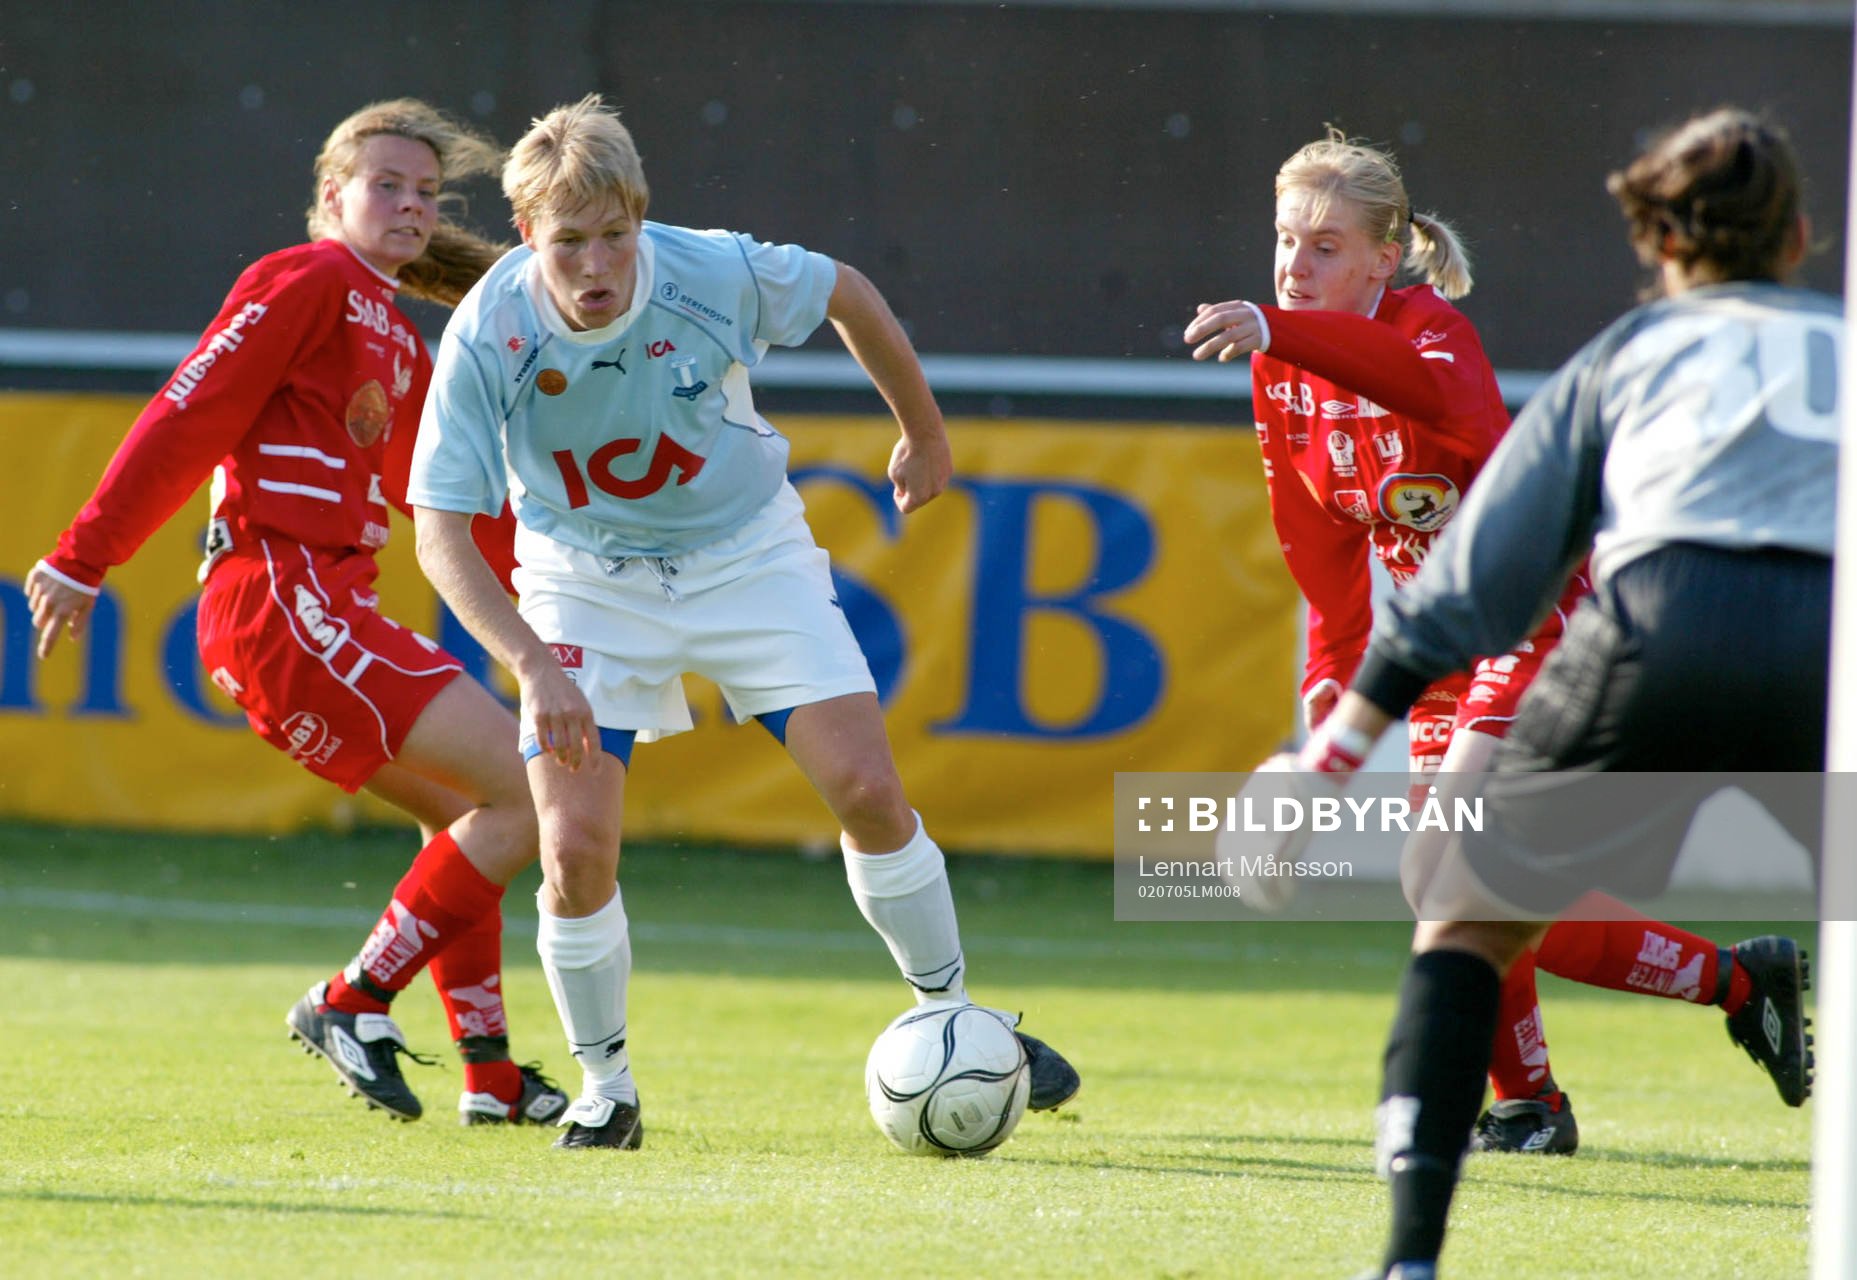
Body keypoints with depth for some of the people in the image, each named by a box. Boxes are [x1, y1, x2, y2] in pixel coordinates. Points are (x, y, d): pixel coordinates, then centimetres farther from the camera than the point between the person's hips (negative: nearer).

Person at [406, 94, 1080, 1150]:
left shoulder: (716, 274, -24)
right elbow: (443, 531, -23)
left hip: (746, 551, 1)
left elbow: (849, 294, -3)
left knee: (869, 790, -9)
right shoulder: (489, 337, -26)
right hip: (588, 579, -1)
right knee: (576, 848, -14)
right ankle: (605, 1092, 8)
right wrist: (535, 668, -35)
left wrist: (925, 431, 10)